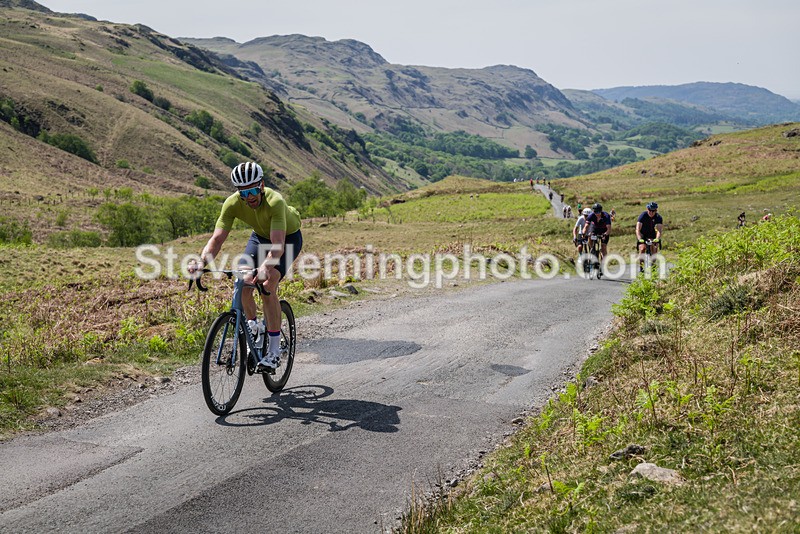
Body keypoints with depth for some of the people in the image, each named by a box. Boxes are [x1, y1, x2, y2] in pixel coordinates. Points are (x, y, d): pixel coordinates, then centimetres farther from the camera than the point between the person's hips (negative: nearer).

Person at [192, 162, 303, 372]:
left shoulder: (275, 201, -39)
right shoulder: (232, 203, -26)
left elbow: (278, 245, -47)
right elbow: (217, 238, -30)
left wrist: (265, 267, -65)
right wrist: (202, 262, -48)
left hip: (288, 237, -4)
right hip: (261, 235, 5)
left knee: (267, 286, -24)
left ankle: (274, 351, -15)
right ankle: (254, 329, 15)